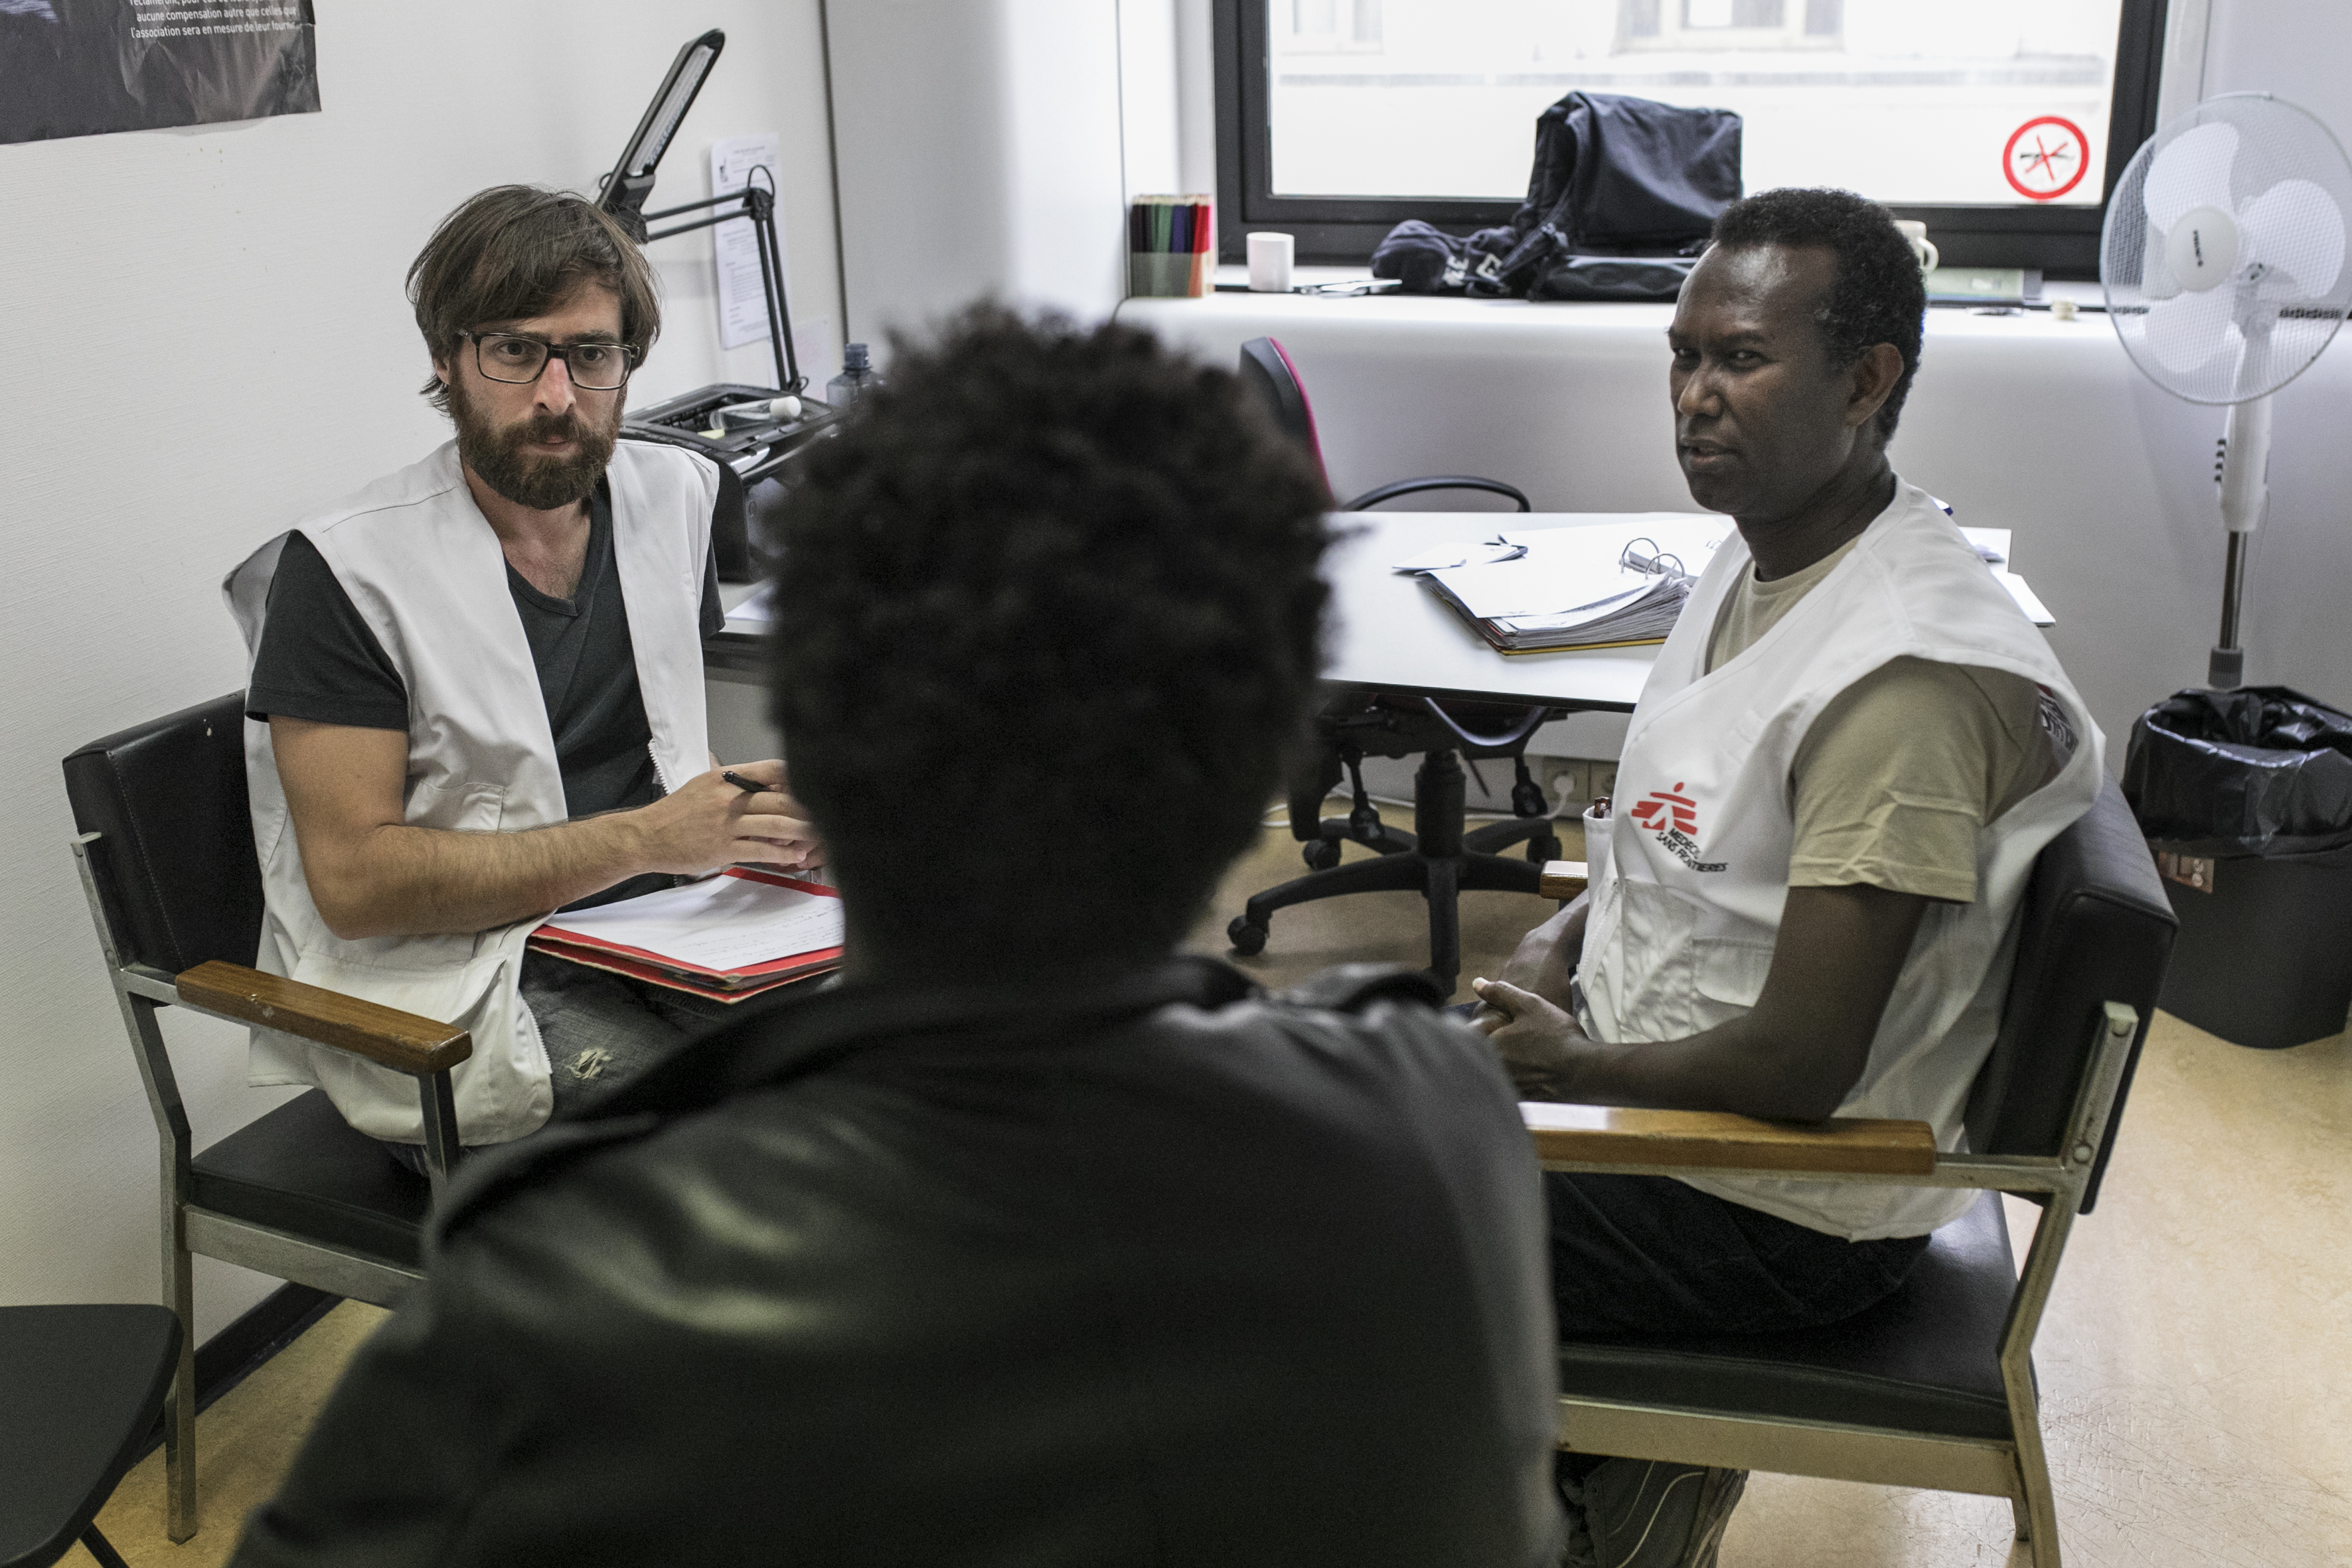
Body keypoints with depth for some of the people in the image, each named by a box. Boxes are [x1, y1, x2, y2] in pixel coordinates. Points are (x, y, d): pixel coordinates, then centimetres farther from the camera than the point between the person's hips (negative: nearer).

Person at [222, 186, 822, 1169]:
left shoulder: (669, 494, 9)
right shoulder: (343, 571, -9)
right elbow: (355, 878, -15)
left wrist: (737, 818, -2)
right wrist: (647, 838, -20)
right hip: (450, 996, -6)